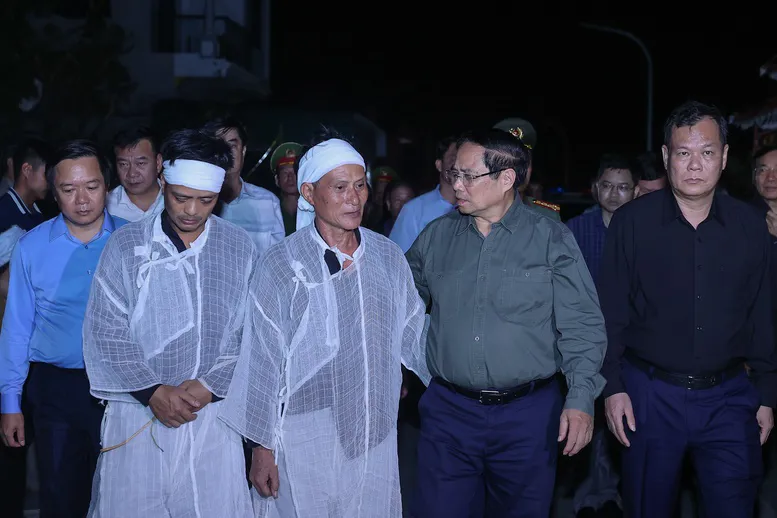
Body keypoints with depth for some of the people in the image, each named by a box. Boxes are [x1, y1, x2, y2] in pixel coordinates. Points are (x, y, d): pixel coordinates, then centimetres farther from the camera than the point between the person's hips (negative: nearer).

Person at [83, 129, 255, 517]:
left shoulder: (239, 248, 4)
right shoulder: (126, 245, 0)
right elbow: (106, 330, -3)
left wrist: (208, 386, -10)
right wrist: (153, 391, -12)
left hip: (212, 411, 1)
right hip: (136, 410, 0)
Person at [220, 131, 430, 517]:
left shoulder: (389, 258, 3)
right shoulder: (282, 266, -9)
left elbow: (414, 334, 13)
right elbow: (262, 362, -5)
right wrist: (261, 447, -3)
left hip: (377, 438, 4)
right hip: (305, 439, -3)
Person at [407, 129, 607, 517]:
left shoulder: (551, 239, -3)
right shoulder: (436, 237, 6)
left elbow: (581, 324, -4)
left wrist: (581, 398, -12)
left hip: (528, 414, -2)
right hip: (449, 412, 2)